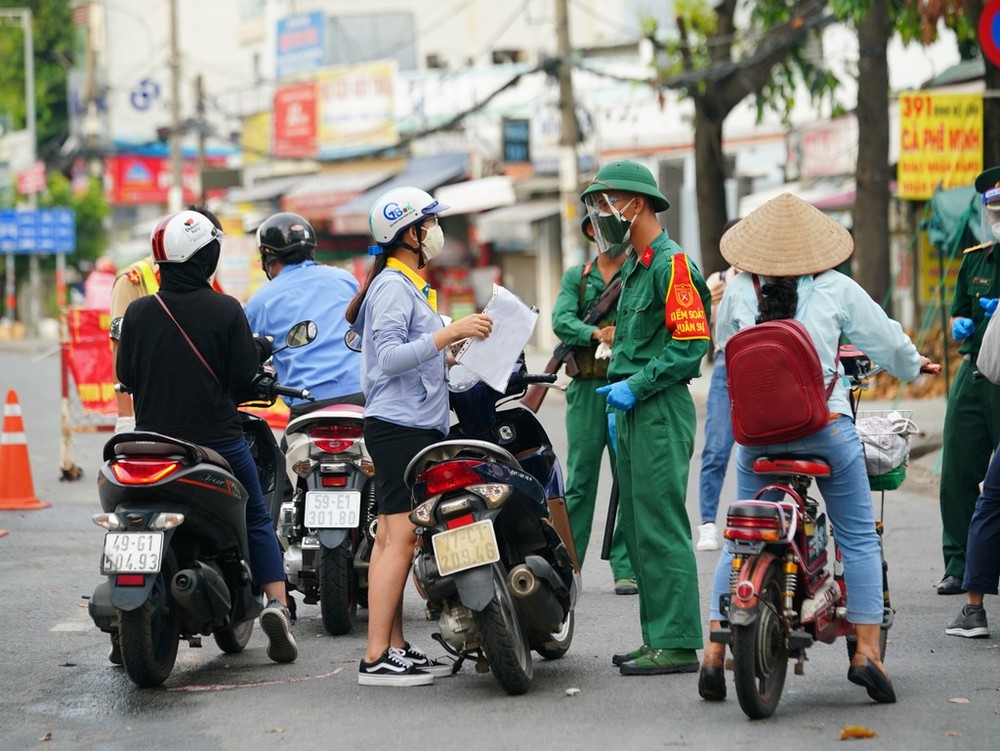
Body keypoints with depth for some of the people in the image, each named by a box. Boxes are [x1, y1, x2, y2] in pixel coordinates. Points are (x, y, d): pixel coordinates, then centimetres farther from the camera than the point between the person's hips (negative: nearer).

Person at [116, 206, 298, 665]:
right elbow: (244, 373, -7)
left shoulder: (139, 312, -4)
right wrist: (259, 349, 13)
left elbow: (125, 375, 4)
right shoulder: (226, 310, -10)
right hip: (218, 438, -2)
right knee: (256, 520, 13)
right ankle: (276, 604, -3)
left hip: (154, 440, 2)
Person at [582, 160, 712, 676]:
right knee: (637, 529, 11)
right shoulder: (634, 266, 20)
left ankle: (678, 644, -9)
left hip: (661, 412, -10)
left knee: (660, 528, -11)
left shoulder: (671, 263, -12)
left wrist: (635, 387, -19)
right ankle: (658, 637, 17)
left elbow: (691, 344, -19)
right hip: (634, 412, 10)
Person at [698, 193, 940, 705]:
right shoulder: (835, 289, -3)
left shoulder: (738, 292, 2)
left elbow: (724, 344, 17)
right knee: (858, 538, 7)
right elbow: (884, 337, 7)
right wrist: (914, 366, 28)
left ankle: (714, 652, 7)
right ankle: (866, 652, 3)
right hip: (825, 425, -2)